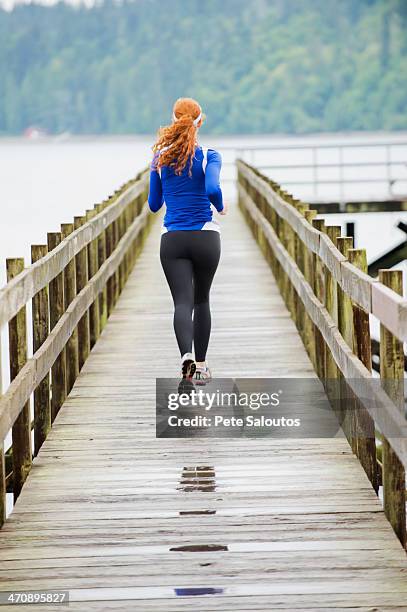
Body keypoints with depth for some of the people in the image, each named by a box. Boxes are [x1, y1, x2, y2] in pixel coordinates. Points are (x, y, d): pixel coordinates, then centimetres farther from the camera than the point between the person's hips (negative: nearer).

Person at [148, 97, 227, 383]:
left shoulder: (161, 158, 3)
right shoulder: (209, 156, -6)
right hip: (206, 238, -1)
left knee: (183, 302, -5)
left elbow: (154, 204, 9)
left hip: (172, 240, 1)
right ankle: (201, 365, 21)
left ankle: (187, 355, -31)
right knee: (201, 301, 16)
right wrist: (221, 207, -2)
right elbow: (212, 189, -23)